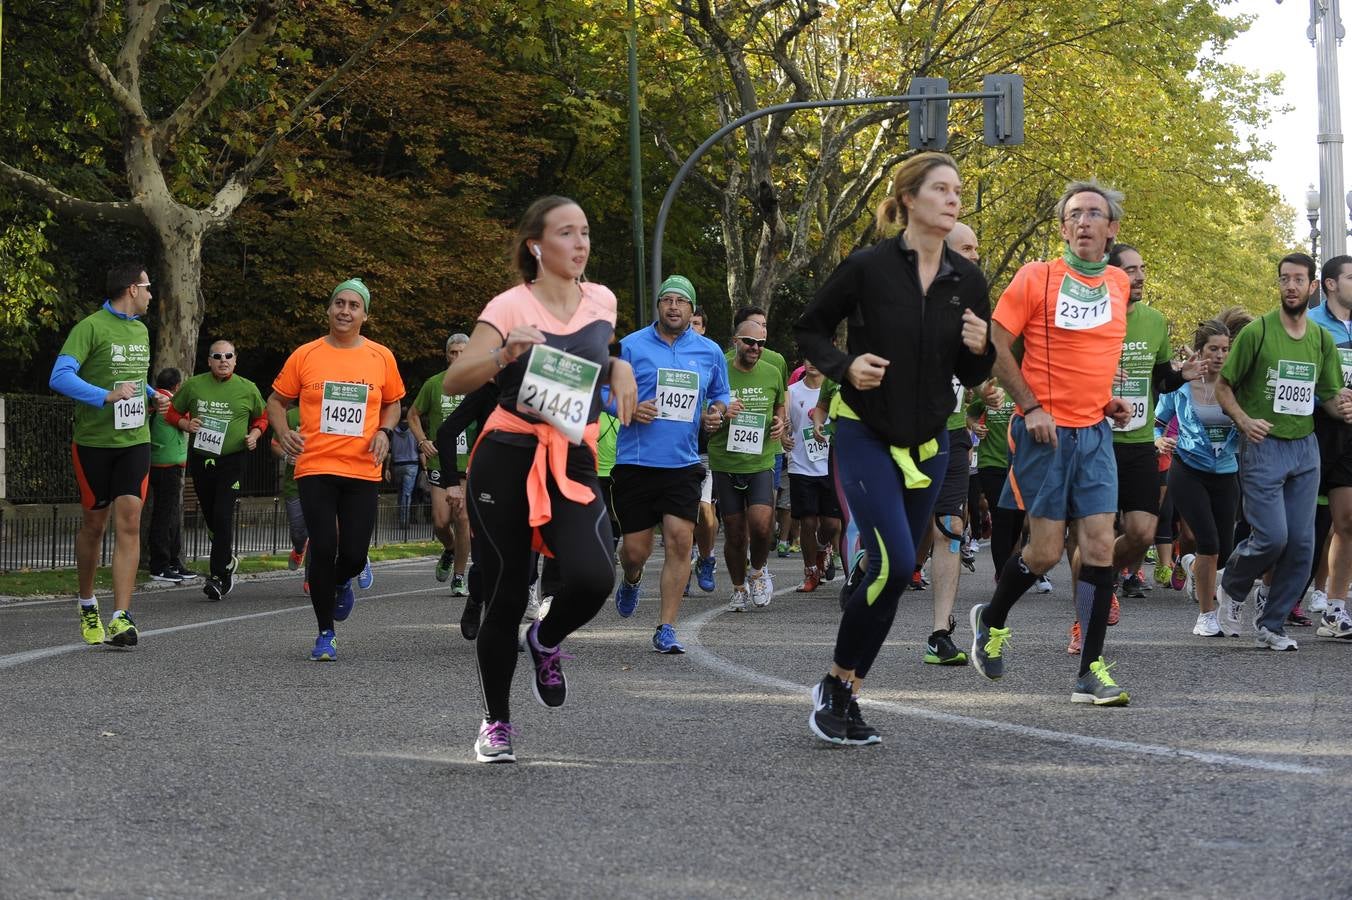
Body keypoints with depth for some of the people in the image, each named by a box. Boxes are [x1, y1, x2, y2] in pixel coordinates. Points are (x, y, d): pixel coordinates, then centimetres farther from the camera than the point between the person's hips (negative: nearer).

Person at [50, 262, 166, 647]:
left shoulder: (140, 331, 13)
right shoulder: (91, 327, -11)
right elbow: (60, 377, -20)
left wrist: (152, 396, 11)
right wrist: (107, 396, -29)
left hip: (134, 440, 5)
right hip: (94, 441, -5)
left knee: (128, 523, -9)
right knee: (93, 524, 8)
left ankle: (120, 617, -14)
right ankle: (87, 606, 29)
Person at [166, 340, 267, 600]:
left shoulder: (247, 389, 2)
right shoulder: (193, 385, 2)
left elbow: (261, 418, 17)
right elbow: (173, 412, 13)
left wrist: (255, 434, -3)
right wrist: (185, 424, -7)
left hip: (232, 461, -3)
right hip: (200, 459, 3)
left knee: (223, 515, -14)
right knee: (210, 516, 12)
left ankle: (219, 575, -11)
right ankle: (228, 560, 36)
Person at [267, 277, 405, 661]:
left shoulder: (381, 357, 6)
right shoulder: (305, 355, 2)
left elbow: (392, 403, 20)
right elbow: (277, 400, 11)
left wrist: (384, 432, 0)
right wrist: (283, 431, -7)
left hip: (363, 471, 1)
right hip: (315, 467, -1)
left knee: (353, 555, -3)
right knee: (323, 550, -7)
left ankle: (340, 583, 36)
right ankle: (325, 633, 10)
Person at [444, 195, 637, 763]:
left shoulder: (602, 301, 9)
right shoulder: (511, 307, -4)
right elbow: (454, 382, -11)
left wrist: (618, 368, 9)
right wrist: (503, 355, -28)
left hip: (573, 464, 3)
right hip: (506, 460, -3)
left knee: (593, 577, -23)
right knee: (506, 597, 0)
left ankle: (546, 642, 12)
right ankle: (496, 721, 20)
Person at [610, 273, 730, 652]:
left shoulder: (710, 352, 9)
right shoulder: (632, 345, 0)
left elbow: (721, 395, 23)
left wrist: (715, 414, 1)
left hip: (683, 464, 2)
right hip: (635, 461, -2)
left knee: (680, 540, -10)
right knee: (636, 547, 1)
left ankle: (666, 628, -3)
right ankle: (630, 582, 39)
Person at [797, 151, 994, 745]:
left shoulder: (967, 281, 2)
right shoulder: (868, 267, -11)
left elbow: (971, 378, 10)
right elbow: (809, 329, 1)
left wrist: (979, 350, -12)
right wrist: (845, 366, -17)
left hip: (927, 444, 5)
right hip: (866, 435, -5)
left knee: (892, 572, 6)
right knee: (893, 563, -19)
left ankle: (847, 697, 17)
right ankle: (836, 683, 0)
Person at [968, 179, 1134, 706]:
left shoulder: (1119, 284, 10)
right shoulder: (1036, 278, -6)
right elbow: (994, 343, -6)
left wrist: (1108, 398, 12)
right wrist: (1030, 406, -12)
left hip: (1094, 432, 5)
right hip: (1044, 430, -4)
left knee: (1100, 547, -4)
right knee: (1045, 551, -4)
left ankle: (1091, 671, 1)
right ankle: (991, 620, 25)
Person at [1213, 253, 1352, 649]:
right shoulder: (1256, 332, -5)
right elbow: (1223, 386, -1)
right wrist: (1243, 420, -18)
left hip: (1306, 448, 5)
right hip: (1263, 447, -5)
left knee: (1301, 544, 1)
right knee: (1272, 537, -14)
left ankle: (1271, 625, 13)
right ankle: (1232, 589, 16)